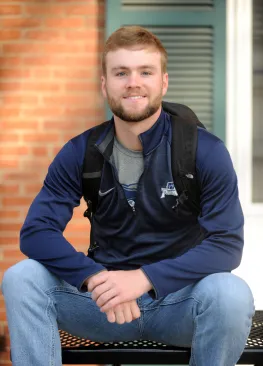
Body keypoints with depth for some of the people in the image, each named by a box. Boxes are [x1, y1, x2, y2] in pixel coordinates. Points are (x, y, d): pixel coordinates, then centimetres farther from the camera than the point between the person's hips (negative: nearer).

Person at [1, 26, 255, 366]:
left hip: (178, 297, -1)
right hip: (105, 297, 2)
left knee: (230, 293, -34)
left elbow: (227, 243, -13)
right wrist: (95, 279, -27)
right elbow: (36, 231, -8)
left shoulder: (205, 151, -9)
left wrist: (144, 277, -27)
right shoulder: (79, 153, -1)